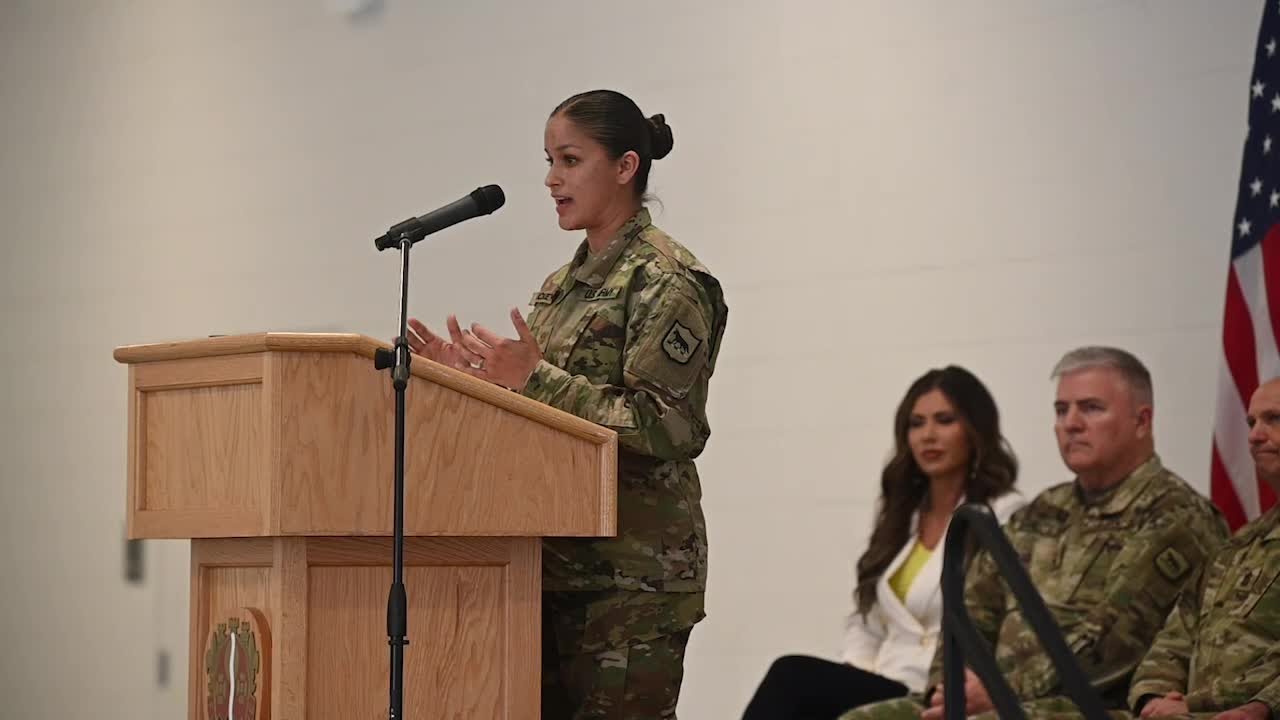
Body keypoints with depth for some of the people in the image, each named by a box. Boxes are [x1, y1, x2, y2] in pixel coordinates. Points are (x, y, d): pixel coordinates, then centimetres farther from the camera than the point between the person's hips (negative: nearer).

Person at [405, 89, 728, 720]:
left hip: (631, 567, -8)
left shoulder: (664, 279, -8)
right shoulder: (561, 286, 18)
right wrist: (476, 378, 6)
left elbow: (663, 427, -17)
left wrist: (536, 379, -19)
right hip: (556, 558, 8)